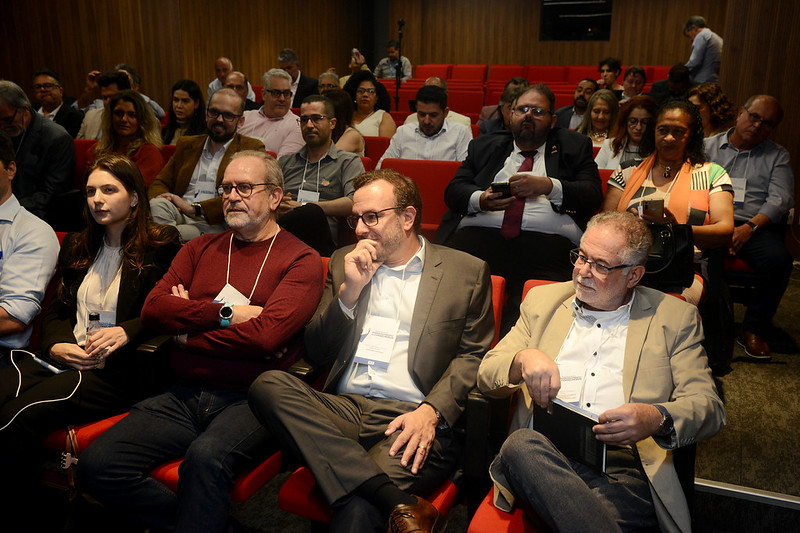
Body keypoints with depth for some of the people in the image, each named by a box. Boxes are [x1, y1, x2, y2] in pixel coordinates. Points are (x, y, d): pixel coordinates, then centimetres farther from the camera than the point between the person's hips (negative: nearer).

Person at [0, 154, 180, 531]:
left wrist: (127, 331, -19)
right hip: (64, 358, 7)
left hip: (121, 368, -6)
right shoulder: (77, 248, 21)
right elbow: (58, 310, 20)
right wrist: (57, 344, 0)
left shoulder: (160, 248, 0)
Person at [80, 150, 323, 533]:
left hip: (247, 401, -5)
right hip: (182, 397, 6)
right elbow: (153, 308, 6)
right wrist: (225, 314, -6)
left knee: (205, 457, -35)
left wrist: (188, 327, -2)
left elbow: (265, 335, -14)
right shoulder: (200, 249, 19)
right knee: (97, 465, -13)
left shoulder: (301, 260, 1)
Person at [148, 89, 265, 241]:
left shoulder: (252, 149, 8)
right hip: (179, 216, 6)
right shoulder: (186, 144, 25)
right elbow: (159, 183, 23)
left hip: (215, 225, -6)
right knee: (156, 204, -30)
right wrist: (161, 198, -4)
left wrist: (194, 208, -14)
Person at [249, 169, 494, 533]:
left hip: (411, 420, -5)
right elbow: (316, 353, 15)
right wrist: (349, 291, 0)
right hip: (341, 409, 6)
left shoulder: (467, 272, 10)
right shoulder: (344, 262, 19)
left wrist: (431, 412, -14)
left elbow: (472, 357, 3)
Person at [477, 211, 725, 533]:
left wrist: (657, 419, -18)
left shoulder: (675, 318, 14)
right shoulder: (542, 301, 18)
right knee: (521, 445, -33)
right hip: (542, 456, 4)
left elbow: (710, 408, 6)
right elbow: (486, 374, 14)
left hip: (624, 466, -3)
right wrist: (523, 359, -11)